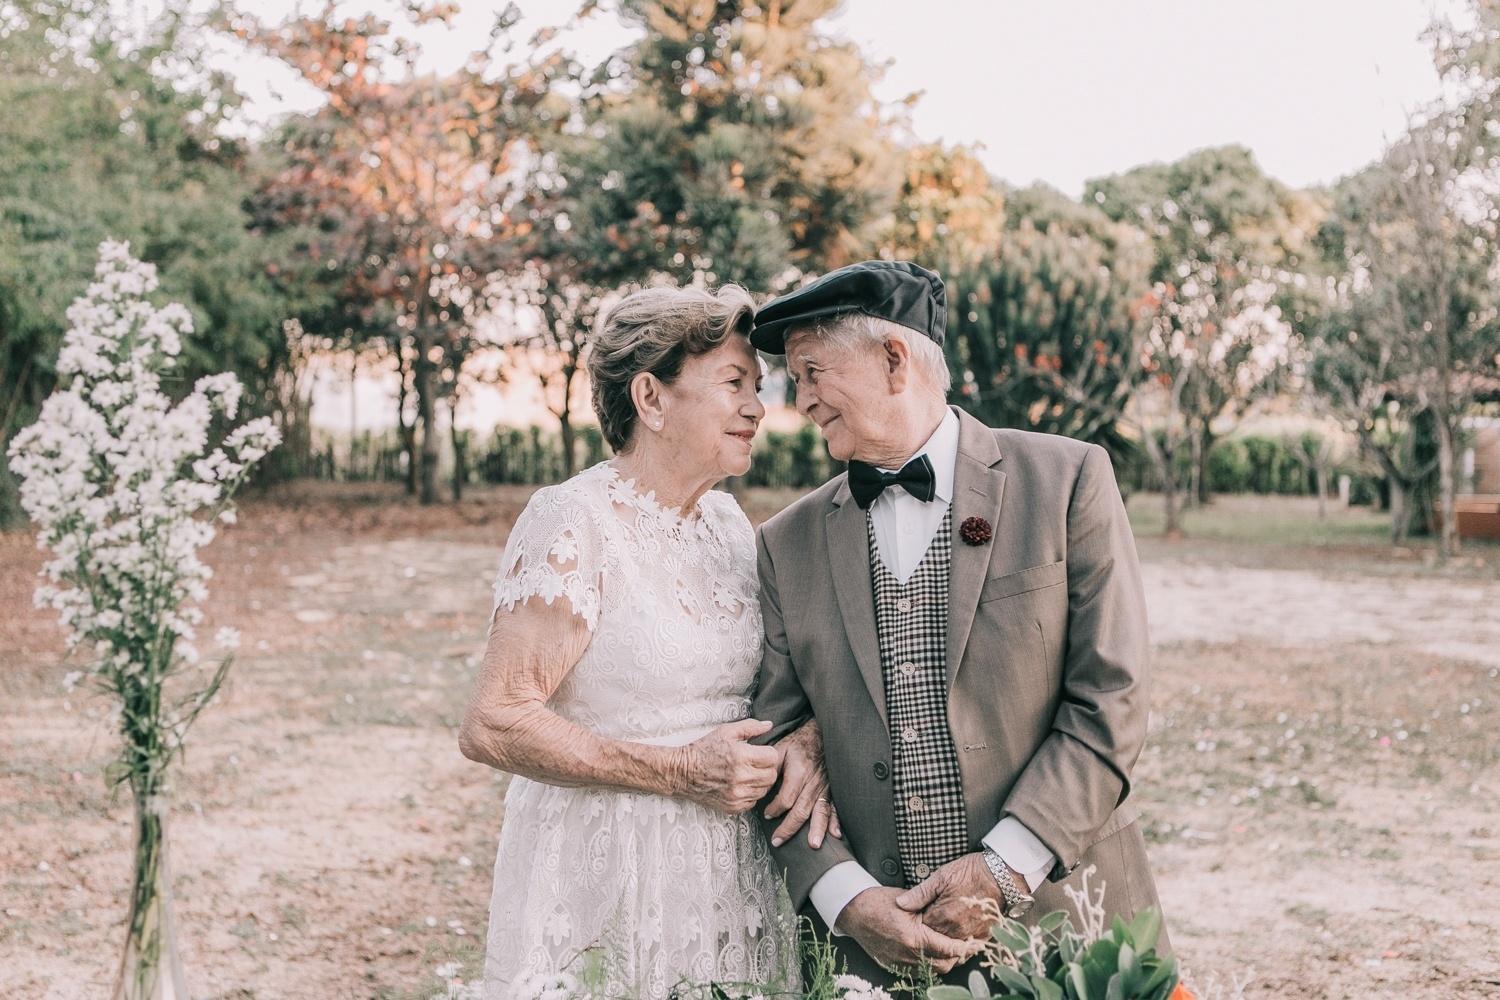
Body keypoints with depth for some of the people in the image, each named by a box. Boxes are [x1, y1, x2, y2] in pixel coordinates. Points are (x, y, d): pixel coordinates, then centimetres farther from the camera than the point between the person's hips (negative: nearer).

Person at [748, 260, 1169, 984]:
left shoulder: (1067, 479, -4)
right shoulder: (788, 545, 5)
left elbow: (1111, 701, -8)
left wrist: (1005, 868, -14)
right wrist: (847, 898, -11)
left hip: (1060, 918, -2)